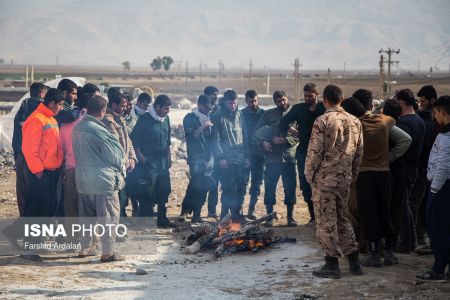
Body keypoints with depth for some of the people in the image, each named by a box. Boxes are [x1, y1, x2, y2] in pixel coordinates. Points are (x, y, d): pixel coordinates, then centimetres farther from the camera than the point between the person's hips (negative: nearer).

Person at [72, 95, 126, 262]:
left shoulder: (77, 128, 4)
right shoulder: (98, 130, -19)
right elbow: (115, 154, -10)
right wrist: (121, 168, 9)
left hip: (82, 179, 8)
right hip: (103, 179, -8)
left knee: (86, 215, 17)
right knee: (108, 216, 0)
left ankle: (84, 248, 25)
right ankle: (108, 252, 1)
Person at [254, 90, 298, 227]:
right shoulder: (268, 114, 9)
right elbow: (257, 133, 8)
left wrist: (285, 140, -14)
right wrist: (263, 142, -10)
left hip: (289, 156, -1)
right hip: (272, 157, 1)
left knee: (290, 187, 3)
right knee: (270, 187, 3)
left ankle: (290, 216, 14)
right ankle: (269, 216, 14)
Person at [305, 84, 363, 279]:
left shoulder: (322, 121, -12)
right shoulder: (355, 122, 6)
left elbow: (314, 152, -13)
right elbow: (359, 153, 10)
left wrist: (309, 175, -1)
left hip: (324, 178, -6)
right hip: (345, 179, 6)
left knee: (326, 221, 2)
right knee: (343, 219, 17)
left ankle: (332, 264, 5)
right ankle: (353, 261, 17)